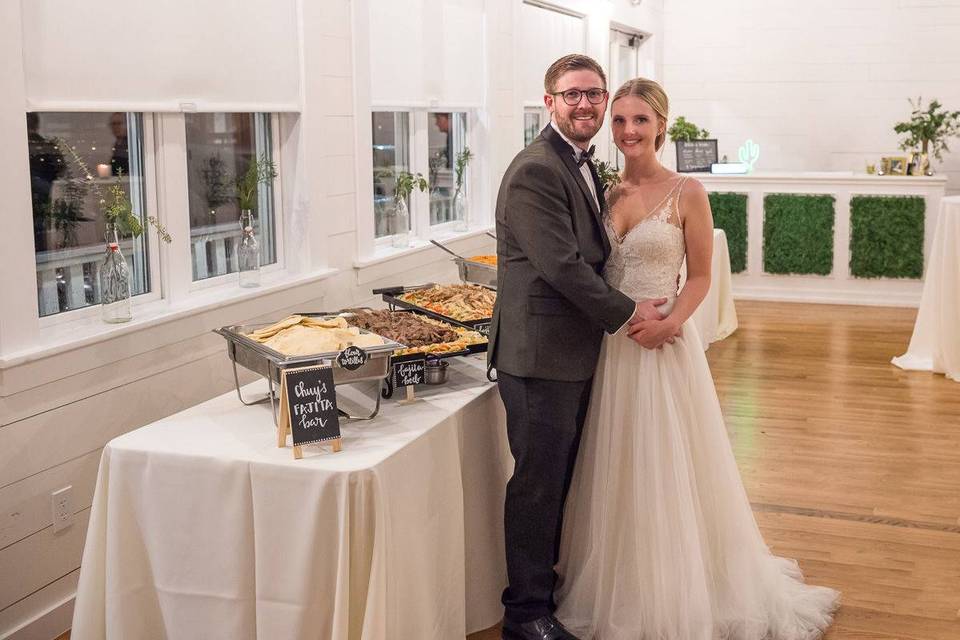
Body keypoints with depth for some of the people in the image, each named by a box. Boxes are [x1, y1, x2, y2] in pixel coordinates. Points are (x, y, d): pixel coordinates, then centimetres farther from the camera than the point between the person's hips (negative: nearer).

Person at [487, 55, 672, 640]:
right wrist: (627, 312, -13)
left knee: (562, 477, 18)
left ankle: (550, 581, 34)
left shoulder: (586, 167, 15)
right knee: (539, 482, 0)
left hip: (576, 351, 9)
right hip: (540, 353, -9)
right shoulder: (536, 170, -16)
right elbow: (561, 263, -22)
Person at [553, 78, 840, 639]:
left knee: (668, 470, 5)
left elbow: (700, 278, -4)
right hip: (608, 346, 4)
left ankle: (676, 595, 24)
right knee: (613, 470, 13)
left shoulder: (687, 192, -7)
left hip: (663, 343, -4)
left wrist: (668, 323, -20)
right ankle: (618, 588, 31)